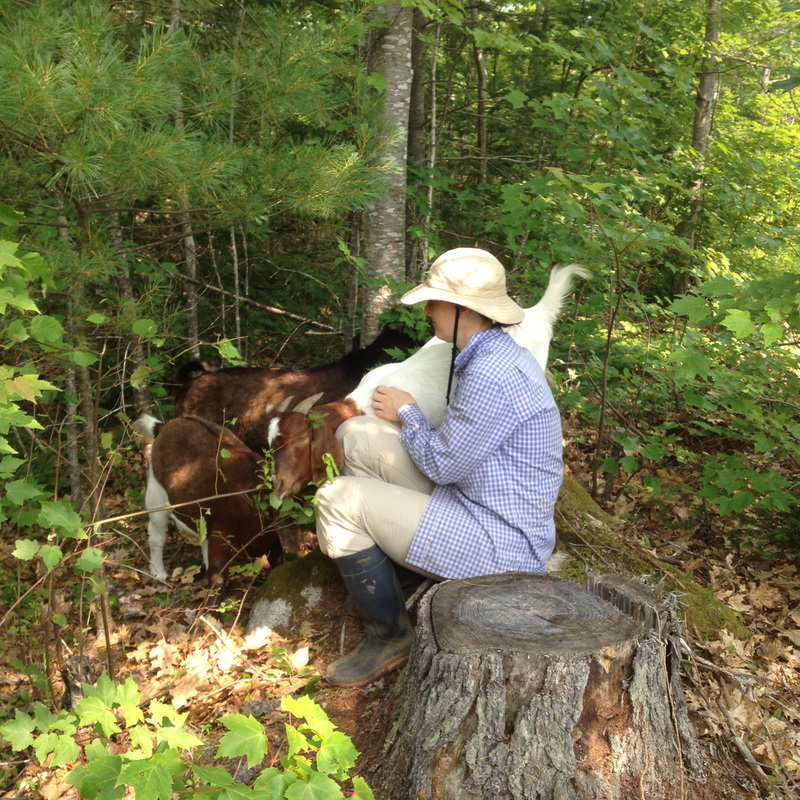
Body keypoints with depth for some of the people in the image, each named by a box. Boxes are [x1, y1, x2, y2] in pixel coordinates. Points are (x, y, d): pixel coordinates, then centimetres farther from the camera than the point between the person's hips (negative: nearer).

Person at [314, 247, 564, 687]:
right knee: (355, 435, 3)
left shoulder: (490, 377, -27)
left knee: (338, 501, -13)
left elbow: (442, 464, -19)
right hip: (474, 500, 10)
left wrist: (406, 413, -3)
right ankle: (371, 579, 16)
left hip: (496, 542, -10)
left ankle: (389, 634, 5)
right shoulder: (492, 353, 5)